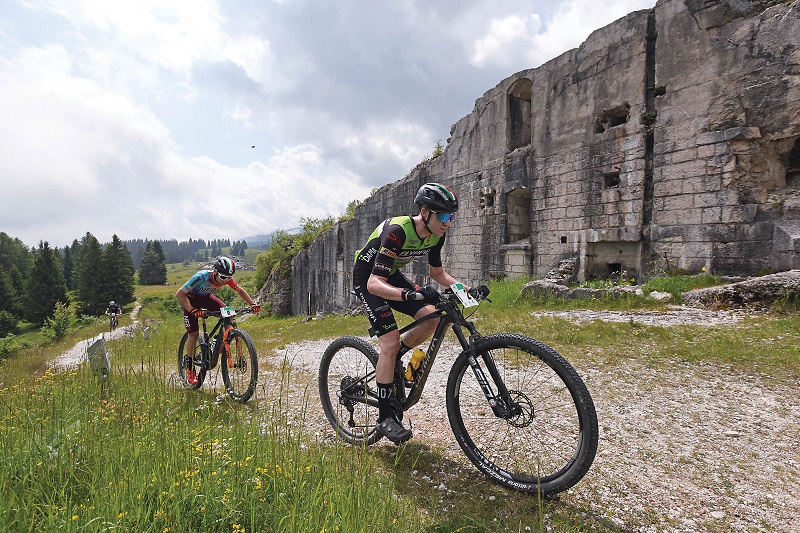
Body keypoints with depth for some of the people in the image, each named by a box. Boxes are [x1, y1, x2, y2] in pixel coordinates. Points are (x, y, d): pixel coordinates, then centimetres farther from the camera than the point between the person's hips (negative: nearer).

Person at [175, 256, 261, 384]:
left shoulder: (226, 278, -24)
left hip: (206, 297, 4)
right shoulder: (201, 277, -37)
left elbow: (240, 290, -8)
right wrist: (192, 310, -46)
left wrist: (252, 304, -21)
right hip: (192, 299, -4)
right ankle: (190, 369, 7)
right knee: (193, 334, -8)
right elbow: (179, 294, -33)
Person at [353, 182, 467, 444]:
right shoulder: (397, 231, -33)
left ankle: (392, 361, 10)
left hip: (391, 275, 7)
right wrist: (410, 294, -55)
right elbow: (375, 284, -39)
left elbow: (437, 272, 4)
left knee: (431, 317, -14)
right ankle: (385, 416, -3)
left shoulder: (435, 235, -10)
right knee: (390, 343, -17)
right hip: (367, 278, -7)